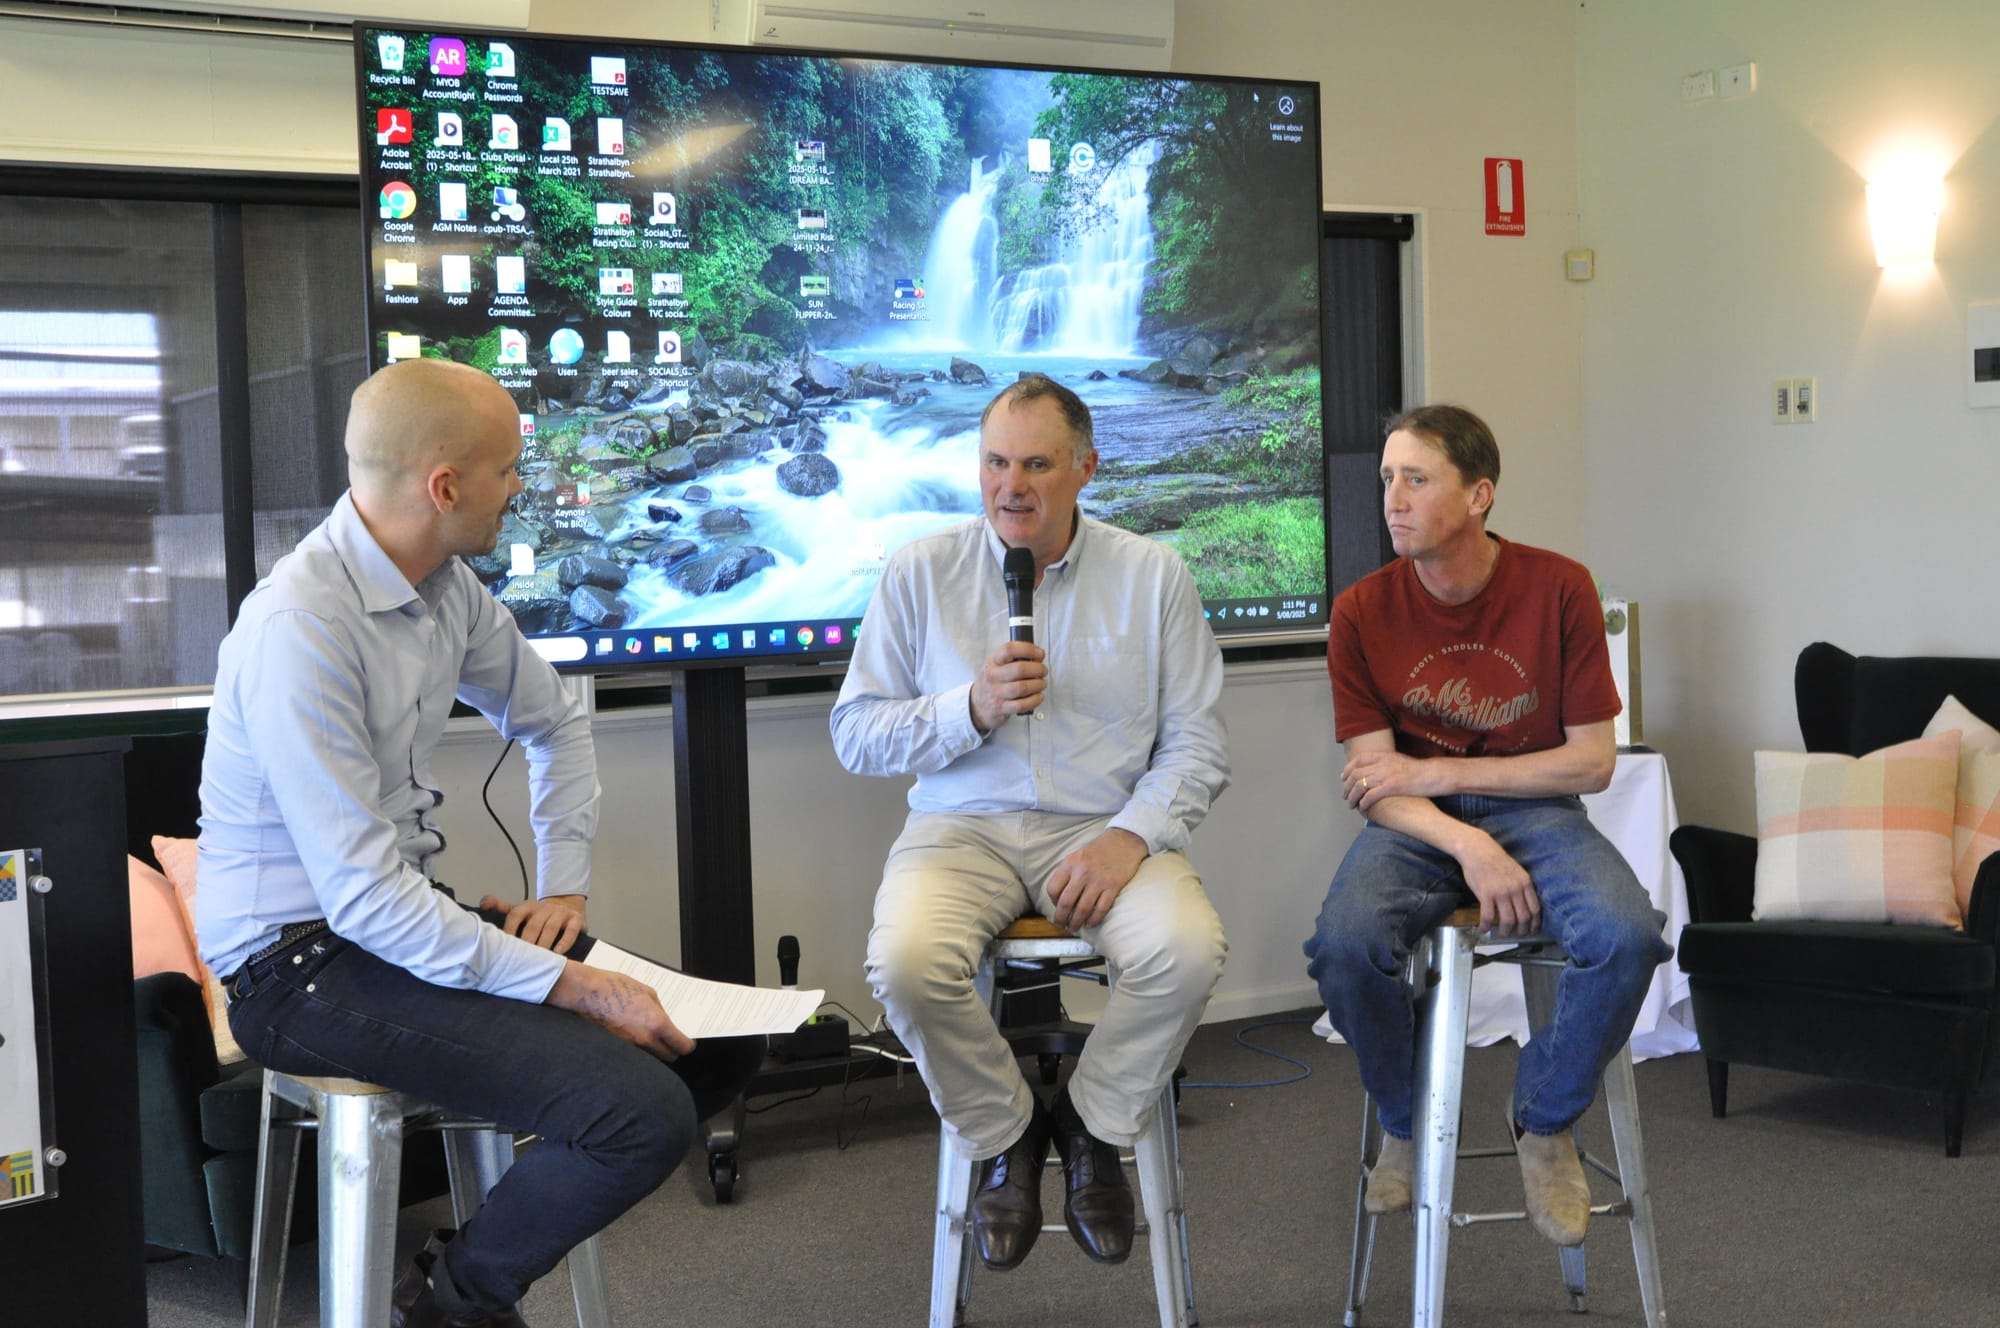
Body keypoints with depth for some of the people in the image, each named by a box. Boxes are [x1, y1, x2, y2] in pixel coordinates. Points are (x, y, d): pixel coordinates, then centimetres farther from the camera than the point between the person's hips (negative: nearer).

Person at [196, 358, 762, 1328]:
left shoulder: (447, 588, 3)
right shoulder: (301, 629, -24)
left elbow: (554, 723, 21)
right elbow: (363, 899, -26)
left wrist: (563, 885, 7)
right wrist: (570, 986, -25)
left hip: (409, 917, 9)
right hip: (303, 961, -9)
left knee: (725, 1038, -1)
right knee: (645, 1110, -24)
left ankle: (533, 1207, 16)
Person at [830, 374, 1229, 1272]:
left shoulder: (1152, 576, 5)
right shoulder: (919, 573, 5)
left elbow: (1195, 744, 3)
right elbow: (855, 735, 4)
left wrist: (1132, 834, -15)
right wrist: (972, 709, -12)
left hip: (1101, 829, 0)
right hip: (963, 828, 0)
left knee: (1187, 951, -31)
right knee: (905, 963, -32)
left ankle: (1094, 1128, 0)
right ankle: (1001, 1137, -1)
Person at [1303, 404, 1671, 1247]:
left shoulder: (1557, 589, -8)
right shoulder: (1363, 611, -5)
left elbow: (1593, 760, -6)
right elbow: (1377, 785, -7)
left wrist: (1439, 772, -12)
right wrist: (1470, 848, -26)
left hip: (1534, 809, 0)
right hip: (1418, 826, 0)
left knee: (1627, 936, -31)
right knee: (1345, 942, -31)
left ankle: (1546, 1122, -1)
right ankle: (1407, 1123, 1)